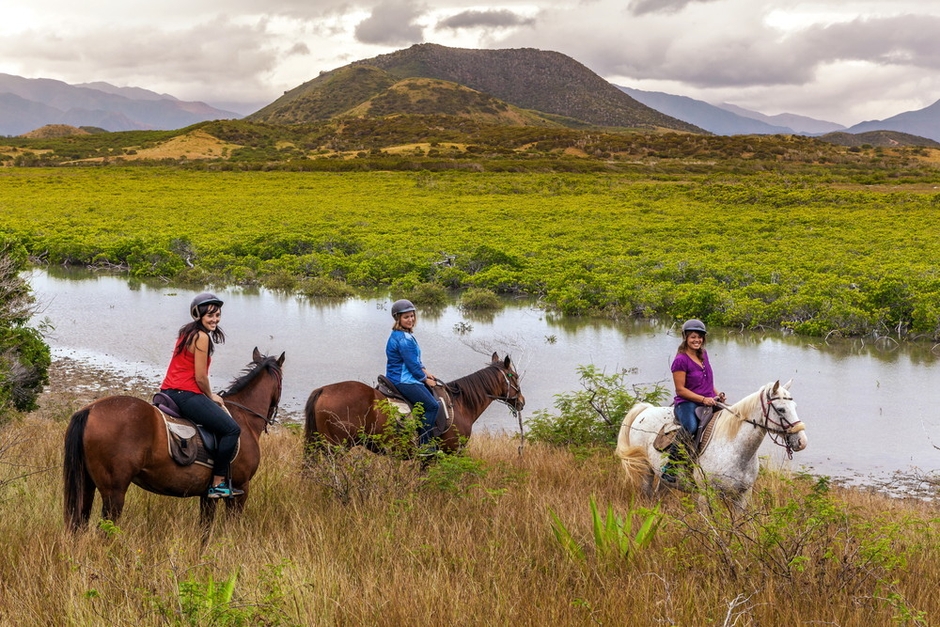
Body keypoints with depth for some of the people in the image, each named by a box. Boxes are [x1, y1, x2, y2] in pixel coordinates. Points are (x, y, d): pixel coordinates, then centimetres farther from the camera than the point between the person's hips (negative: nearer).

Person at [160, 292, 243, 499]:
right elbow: (200, 377, -14)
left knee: (226, 423, 24)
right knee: (232, 429, -8)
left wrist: (210, 396, 15)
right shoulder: (202, 337, -12)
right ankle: (217, 484, -8)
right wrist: (211, 397, 4)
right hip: (186, 394, -11)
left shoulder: (187, 333, 18)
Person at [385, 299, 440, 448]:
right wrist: (425, 379, -4)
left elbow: (415, 359, 21)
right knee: (433, 406, -16)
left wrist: (424, 371, 8)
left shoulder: (398, 335, 14)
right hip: (403, 381, -11)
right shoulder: (404, 339, -20)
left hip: (398, 378, 11)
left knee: (435, 393, 14)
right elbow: (412, 364, -18)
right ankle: (424, 444, -12)